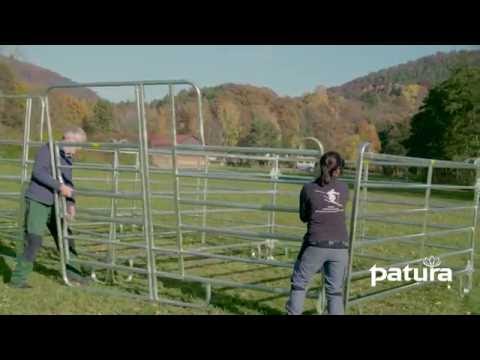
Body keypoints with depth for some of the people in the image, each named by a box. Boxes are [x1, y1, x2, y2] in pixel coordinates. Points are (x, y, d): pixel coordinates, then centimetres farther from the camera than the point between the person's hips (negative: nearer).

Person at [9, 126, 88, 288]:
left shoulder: (68, 157, 12)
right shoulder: (47, 150, -11)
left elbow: (68, 182, 13)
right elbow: (38, 171, -24)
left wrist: (70, 203, -2)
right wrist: (59, 186, -30)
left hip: (53, 204, 8)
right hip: (36, 201, -8)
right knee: (33, 240, -12)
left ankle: (72, 271, 27)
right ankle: (18, 278, -5)